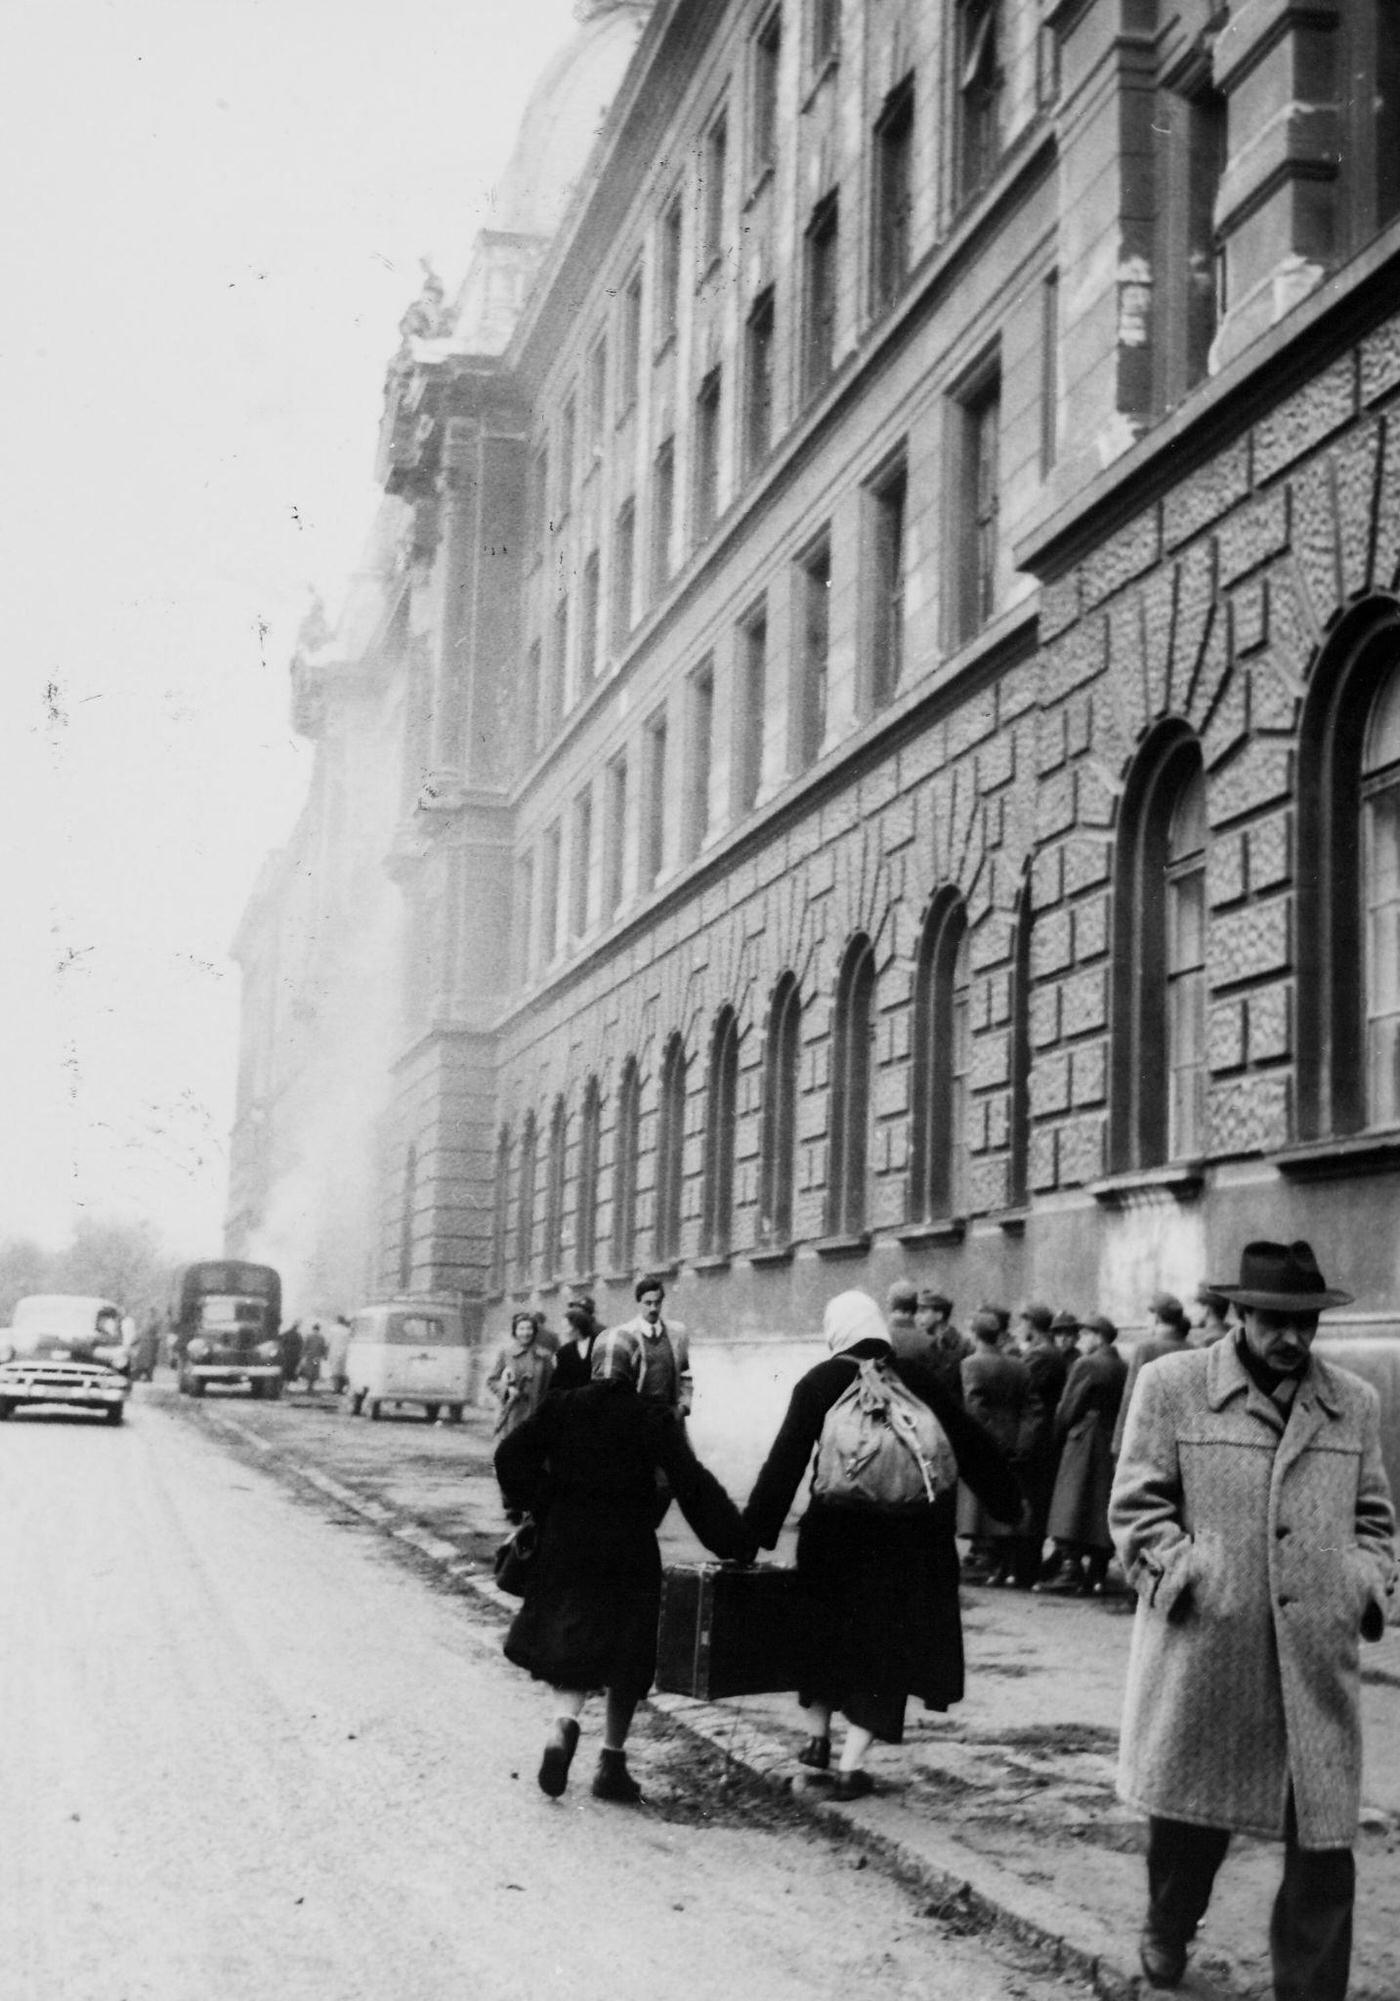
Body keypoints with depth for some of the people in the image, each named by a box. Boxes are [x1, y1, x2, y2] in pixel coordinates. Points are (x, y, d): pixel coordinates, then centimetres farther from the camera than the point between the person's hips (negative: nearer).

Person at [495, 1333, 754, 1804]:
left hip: (566, 1548, 2)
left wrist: (541, 1507, 4)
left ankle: (564, 1722, -17)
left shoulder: (561, 1409, 1)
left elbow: (511, 1454, -6)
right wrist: (738, 1545, -7)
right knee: (626, 1655, 11)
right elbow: (692, 1484, -10)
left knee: (568, 1646, 12)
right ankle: (612, 1763, 12)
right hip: (630, 1553, -2)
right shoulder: (653, 1417, -6)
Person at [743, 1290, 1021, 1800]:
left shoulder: (820, 1382, -4)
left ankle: (818, 1735, 27)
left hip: (833, 1529, 0)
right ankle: (852, 1763, 4)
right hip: (908, 1538, 1)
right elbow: (971, 1444, 6)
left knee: (826, 1629, 23)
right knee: (885, 1643, 9)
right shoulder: (914, 1379, 0)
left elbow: (784, 1463, -8)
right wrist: (1009, 1500, 20)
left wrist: (753, 1534, -6)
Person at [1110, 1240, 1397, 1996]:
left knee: (1324, 1837, -1)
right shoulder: (1171, 1385, 1)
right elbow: (1138, 1503, 0)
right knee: (1188, 1811, 14)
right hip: (1203, 1647, -2)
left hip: (1319, 1658, 2)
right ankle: (1166, 1935, 41)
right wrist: (1184, 1576, -11)